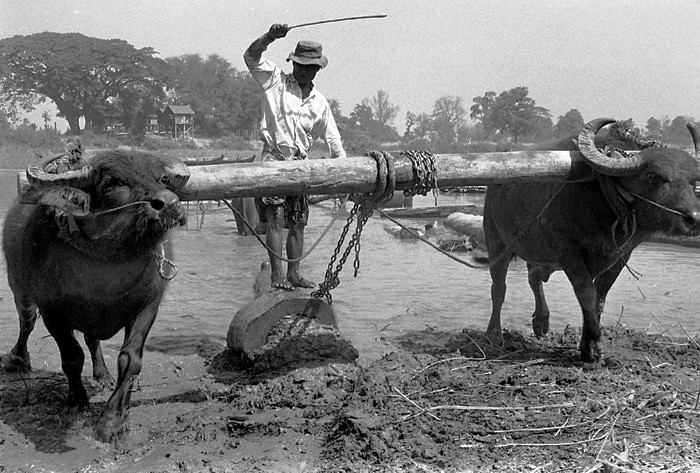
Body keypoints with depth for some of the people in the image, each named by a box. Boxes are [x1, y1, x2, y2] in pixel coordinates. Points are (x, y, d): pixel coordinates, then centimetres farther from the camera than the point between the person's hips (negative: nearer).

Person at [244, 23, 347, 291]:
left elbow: (334, 141, 15)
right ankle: (276, 274, -6)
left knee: (298, 223, 7)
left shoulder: (319, 103, 13)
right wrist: (269, 37, -24)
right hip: (274, 159, -5)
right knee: (276, 219, -10)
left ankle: (293, 273, 16)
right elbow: (251, 57, -9)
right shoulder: (275, 81, 2)